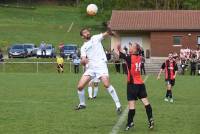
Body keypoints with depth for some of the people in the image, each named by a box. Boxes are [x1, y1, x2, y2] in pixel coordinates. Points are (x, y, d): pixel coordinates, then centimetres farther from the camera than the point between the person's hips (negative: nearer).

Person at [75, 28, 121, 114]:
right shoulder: (83, 47, 16)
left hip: (101, 65, -4)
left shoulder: (95, 38, 11)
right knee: (80, 86, -1)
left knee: (106, 84, -24)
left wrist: (109, 32, -29)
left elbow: (105, 34, -5)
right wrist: (83, 61, -21)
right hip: (91, 67, 4)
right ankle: (82, 104, 25)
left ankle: (118, 105, -17)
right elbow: (82, 61, 4)